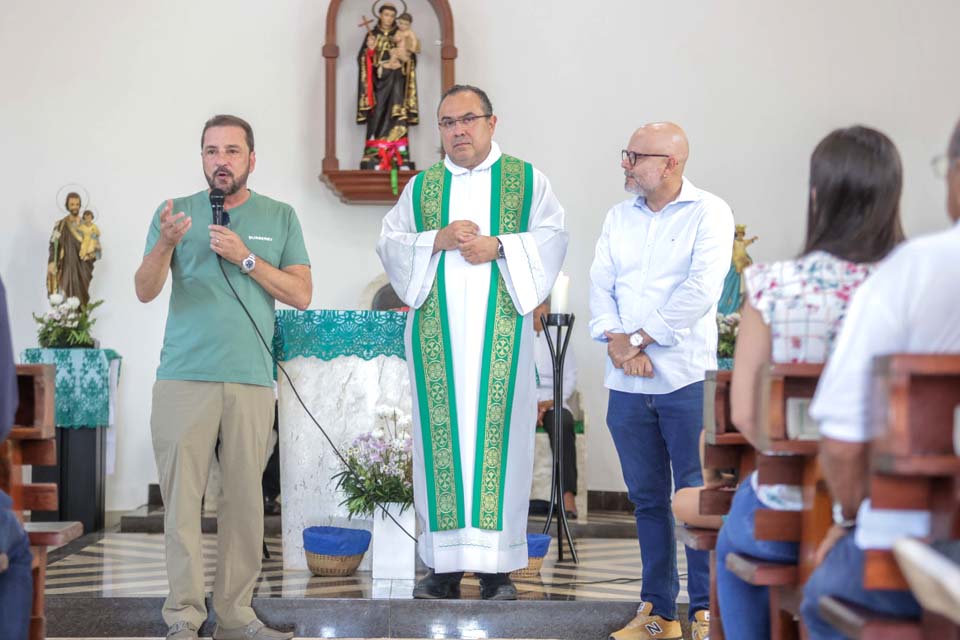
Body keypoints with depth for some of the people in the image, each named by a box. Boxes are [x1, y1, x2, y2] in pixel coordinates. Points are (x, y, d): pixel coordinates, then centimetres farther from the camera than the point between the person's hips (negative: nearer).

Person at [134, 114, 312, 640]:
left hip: (251, 380, 1)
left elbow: (301, 295, 4)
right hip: (184, 376, -1)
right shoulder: (176, 211, 10)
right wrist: (165, 244, -19)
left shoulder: (279, 217, 12)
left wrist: (245, 258, -7)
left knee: (245, 501, 1)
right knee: (181, 498, -4)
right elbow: (145, 291, 0)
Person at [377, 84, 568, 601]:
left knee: (498, 433, -5)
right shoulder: (421, 187, 15)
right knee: (441, 434, -1)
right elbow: (389, 243, 8)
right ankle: (445, 563, 4)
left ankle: (497, 566, -1)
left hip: (501, 330, -2)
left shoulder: (526, 180, 10)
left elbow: (552, 237, 0)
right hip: (436, 331, 2)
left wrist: (499, 245, -14)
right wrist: (438, 240, -9)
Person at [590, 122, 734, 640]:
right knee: (648, 499, 10)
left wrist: (639, 339, -11)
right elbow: (600, 287, 9)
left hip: (685, 380, -5)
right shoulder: (619, 218, 15)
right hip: (626, 383, 5)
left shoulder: (708, 213, -3)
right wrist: (616, 341, -9)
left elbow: (700, 292, -13)